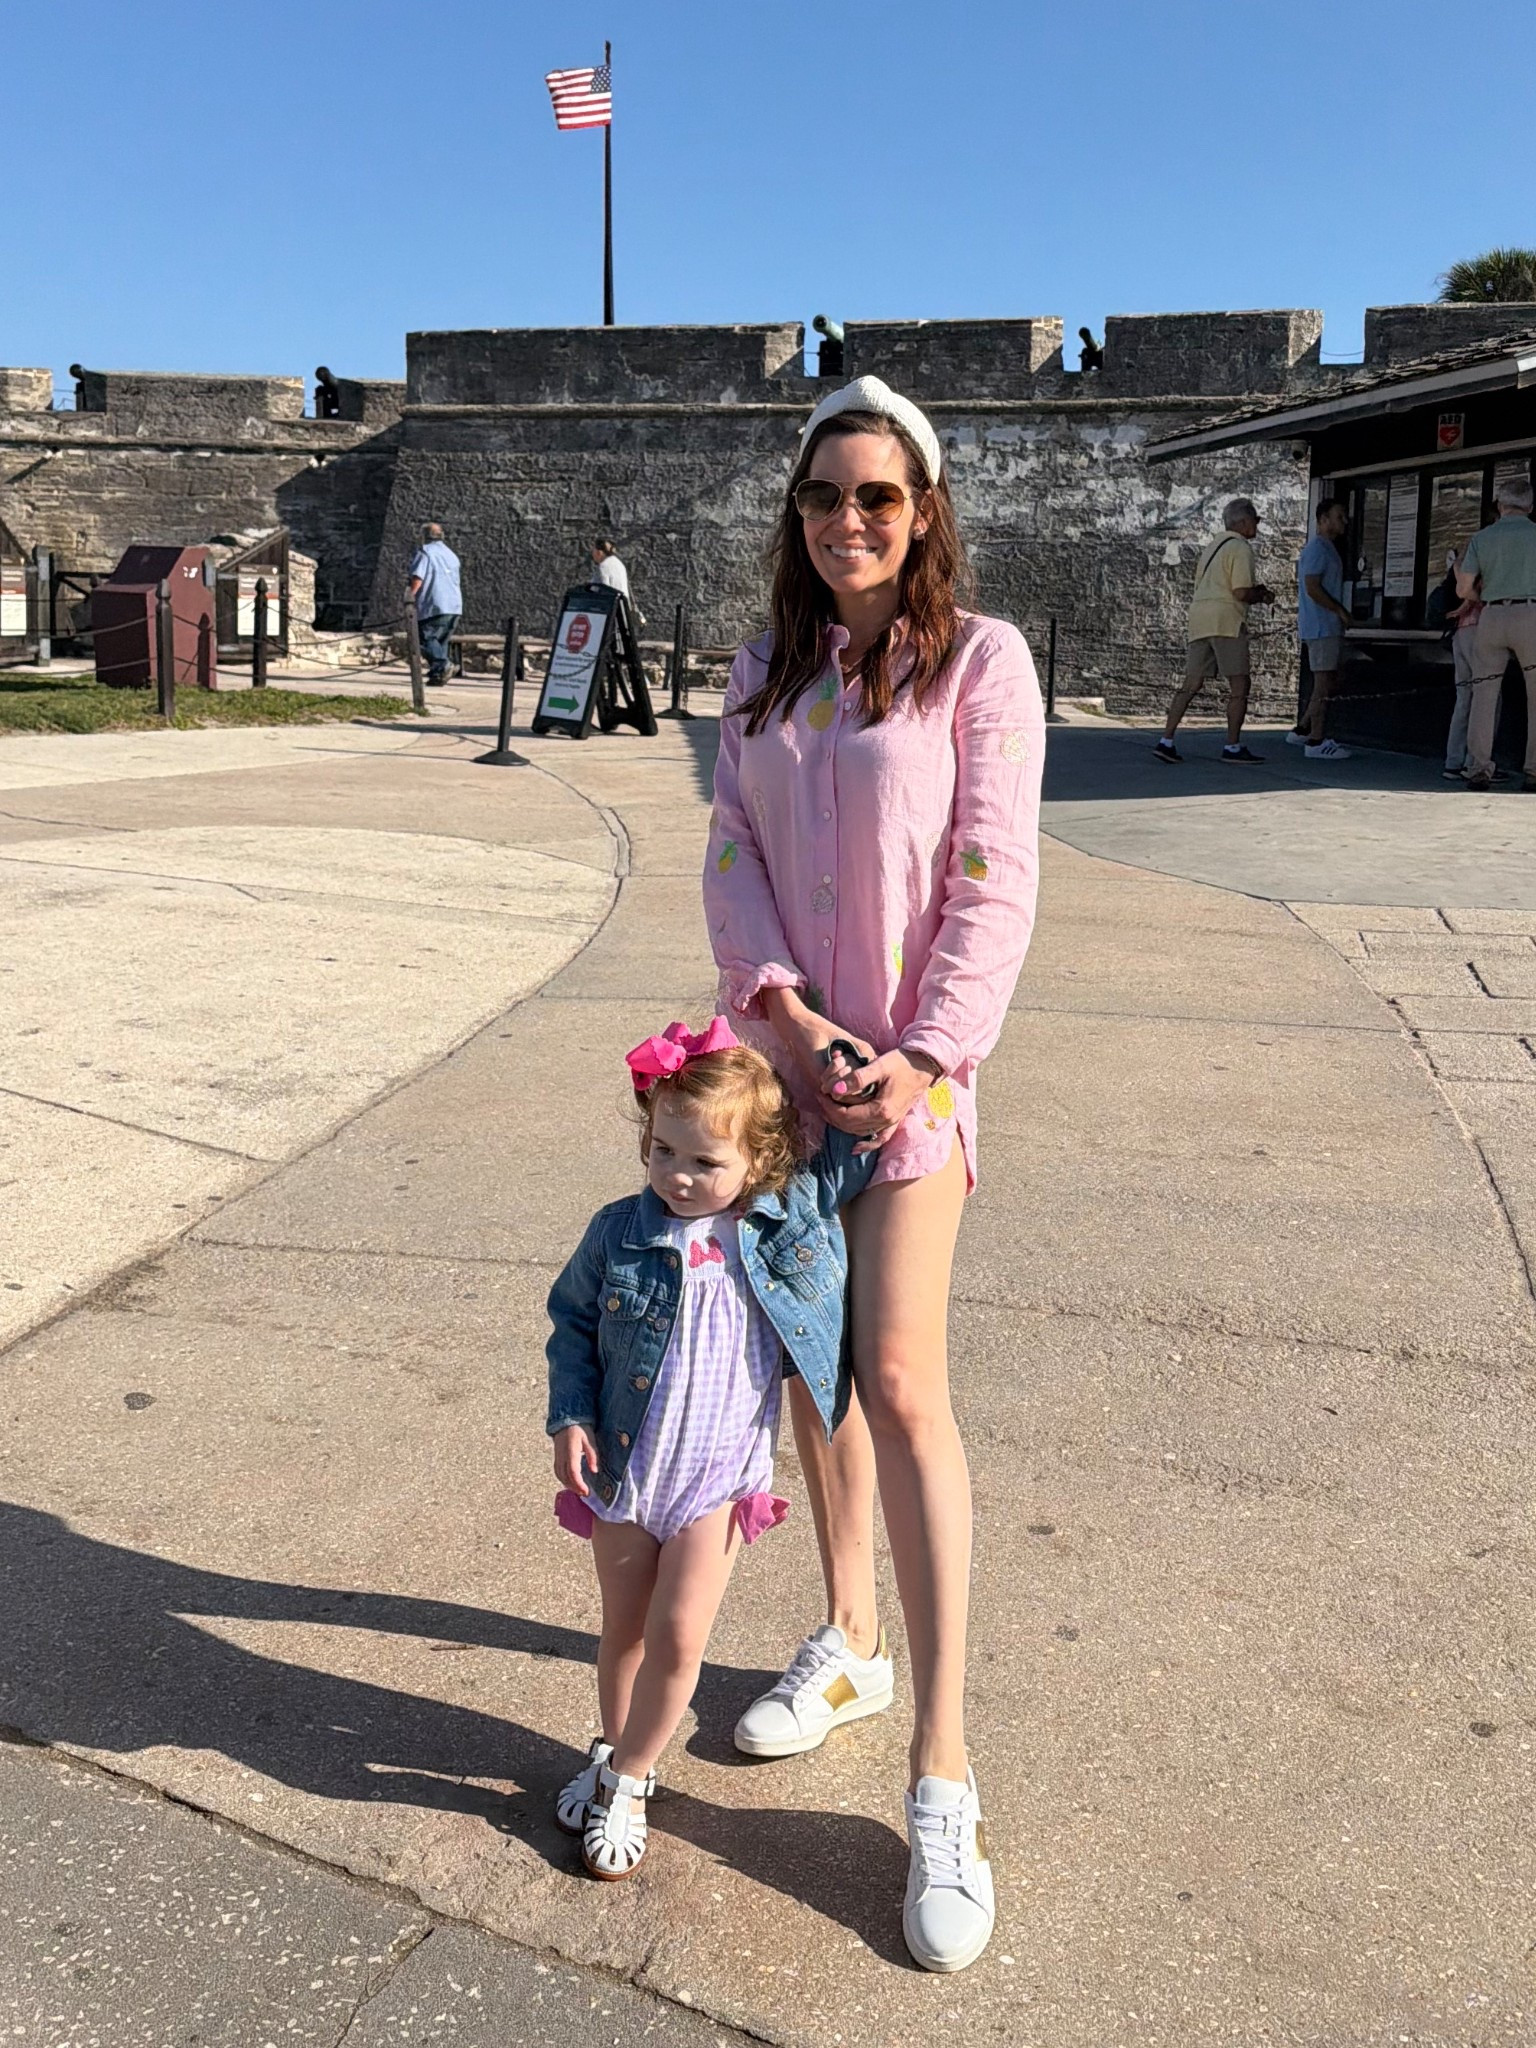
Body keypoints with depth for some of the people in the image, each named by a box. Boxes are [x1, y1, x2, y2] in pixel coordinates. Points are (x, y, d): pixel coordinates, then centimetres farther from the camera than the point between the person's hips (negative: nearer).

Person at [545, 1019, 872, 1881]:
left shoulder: (794, 1215, -10)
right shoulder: (621, 1232, -10)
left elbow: (853, 1145, 1)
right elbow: (573, 1321, 3)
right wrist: (571, 1416, -7)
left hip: (719, 1474, -1)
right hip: (621, 1464, 1)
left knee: (679, 1637, -1)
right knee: (625, 1628, 16)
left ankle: (625, 1779, 22)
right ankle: (619, 1755, 41)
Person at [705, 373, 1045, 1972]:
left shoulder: (980, 660, -5)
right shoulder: (764, 671, 10)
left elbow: (994, 885, -10)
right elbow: (729, 860, 2)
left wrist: (929, 1058, -19)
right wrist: (782, 1006, -14)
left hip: (909, 1067, -5)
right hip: (780, 1054, 5)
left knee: (898, 1381, -10)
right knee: (809, 1363, 13)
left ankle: (941, 1779, -1)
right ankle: (846, 1643, 33)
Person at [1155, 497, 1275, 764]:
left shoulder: (1214, 546, 22)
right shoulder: (1241, 549, -6)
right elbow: (1241, 593, -15)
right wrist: (1263, 596, 6)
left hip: (1199, 617, 8)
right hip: (1225, 619, -8)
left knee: (1192, 684, 6)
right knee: (1239, 684, -2)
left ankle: (1166, 740, -1)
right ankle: (1232, 746, -2)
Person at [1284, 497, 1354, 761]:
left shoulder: (1328, 549, 19)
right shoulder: (1317, 549, -12)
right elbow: (1312, 588, -21)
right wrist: (1340, 611, -15)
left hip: (1329, 627, 10)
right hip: (1322, 627, -10)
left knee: (1329, 680, 13)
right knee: (1324, 681, -8)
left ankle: (1302, 729, 18)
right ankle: (1316, 742, -6)